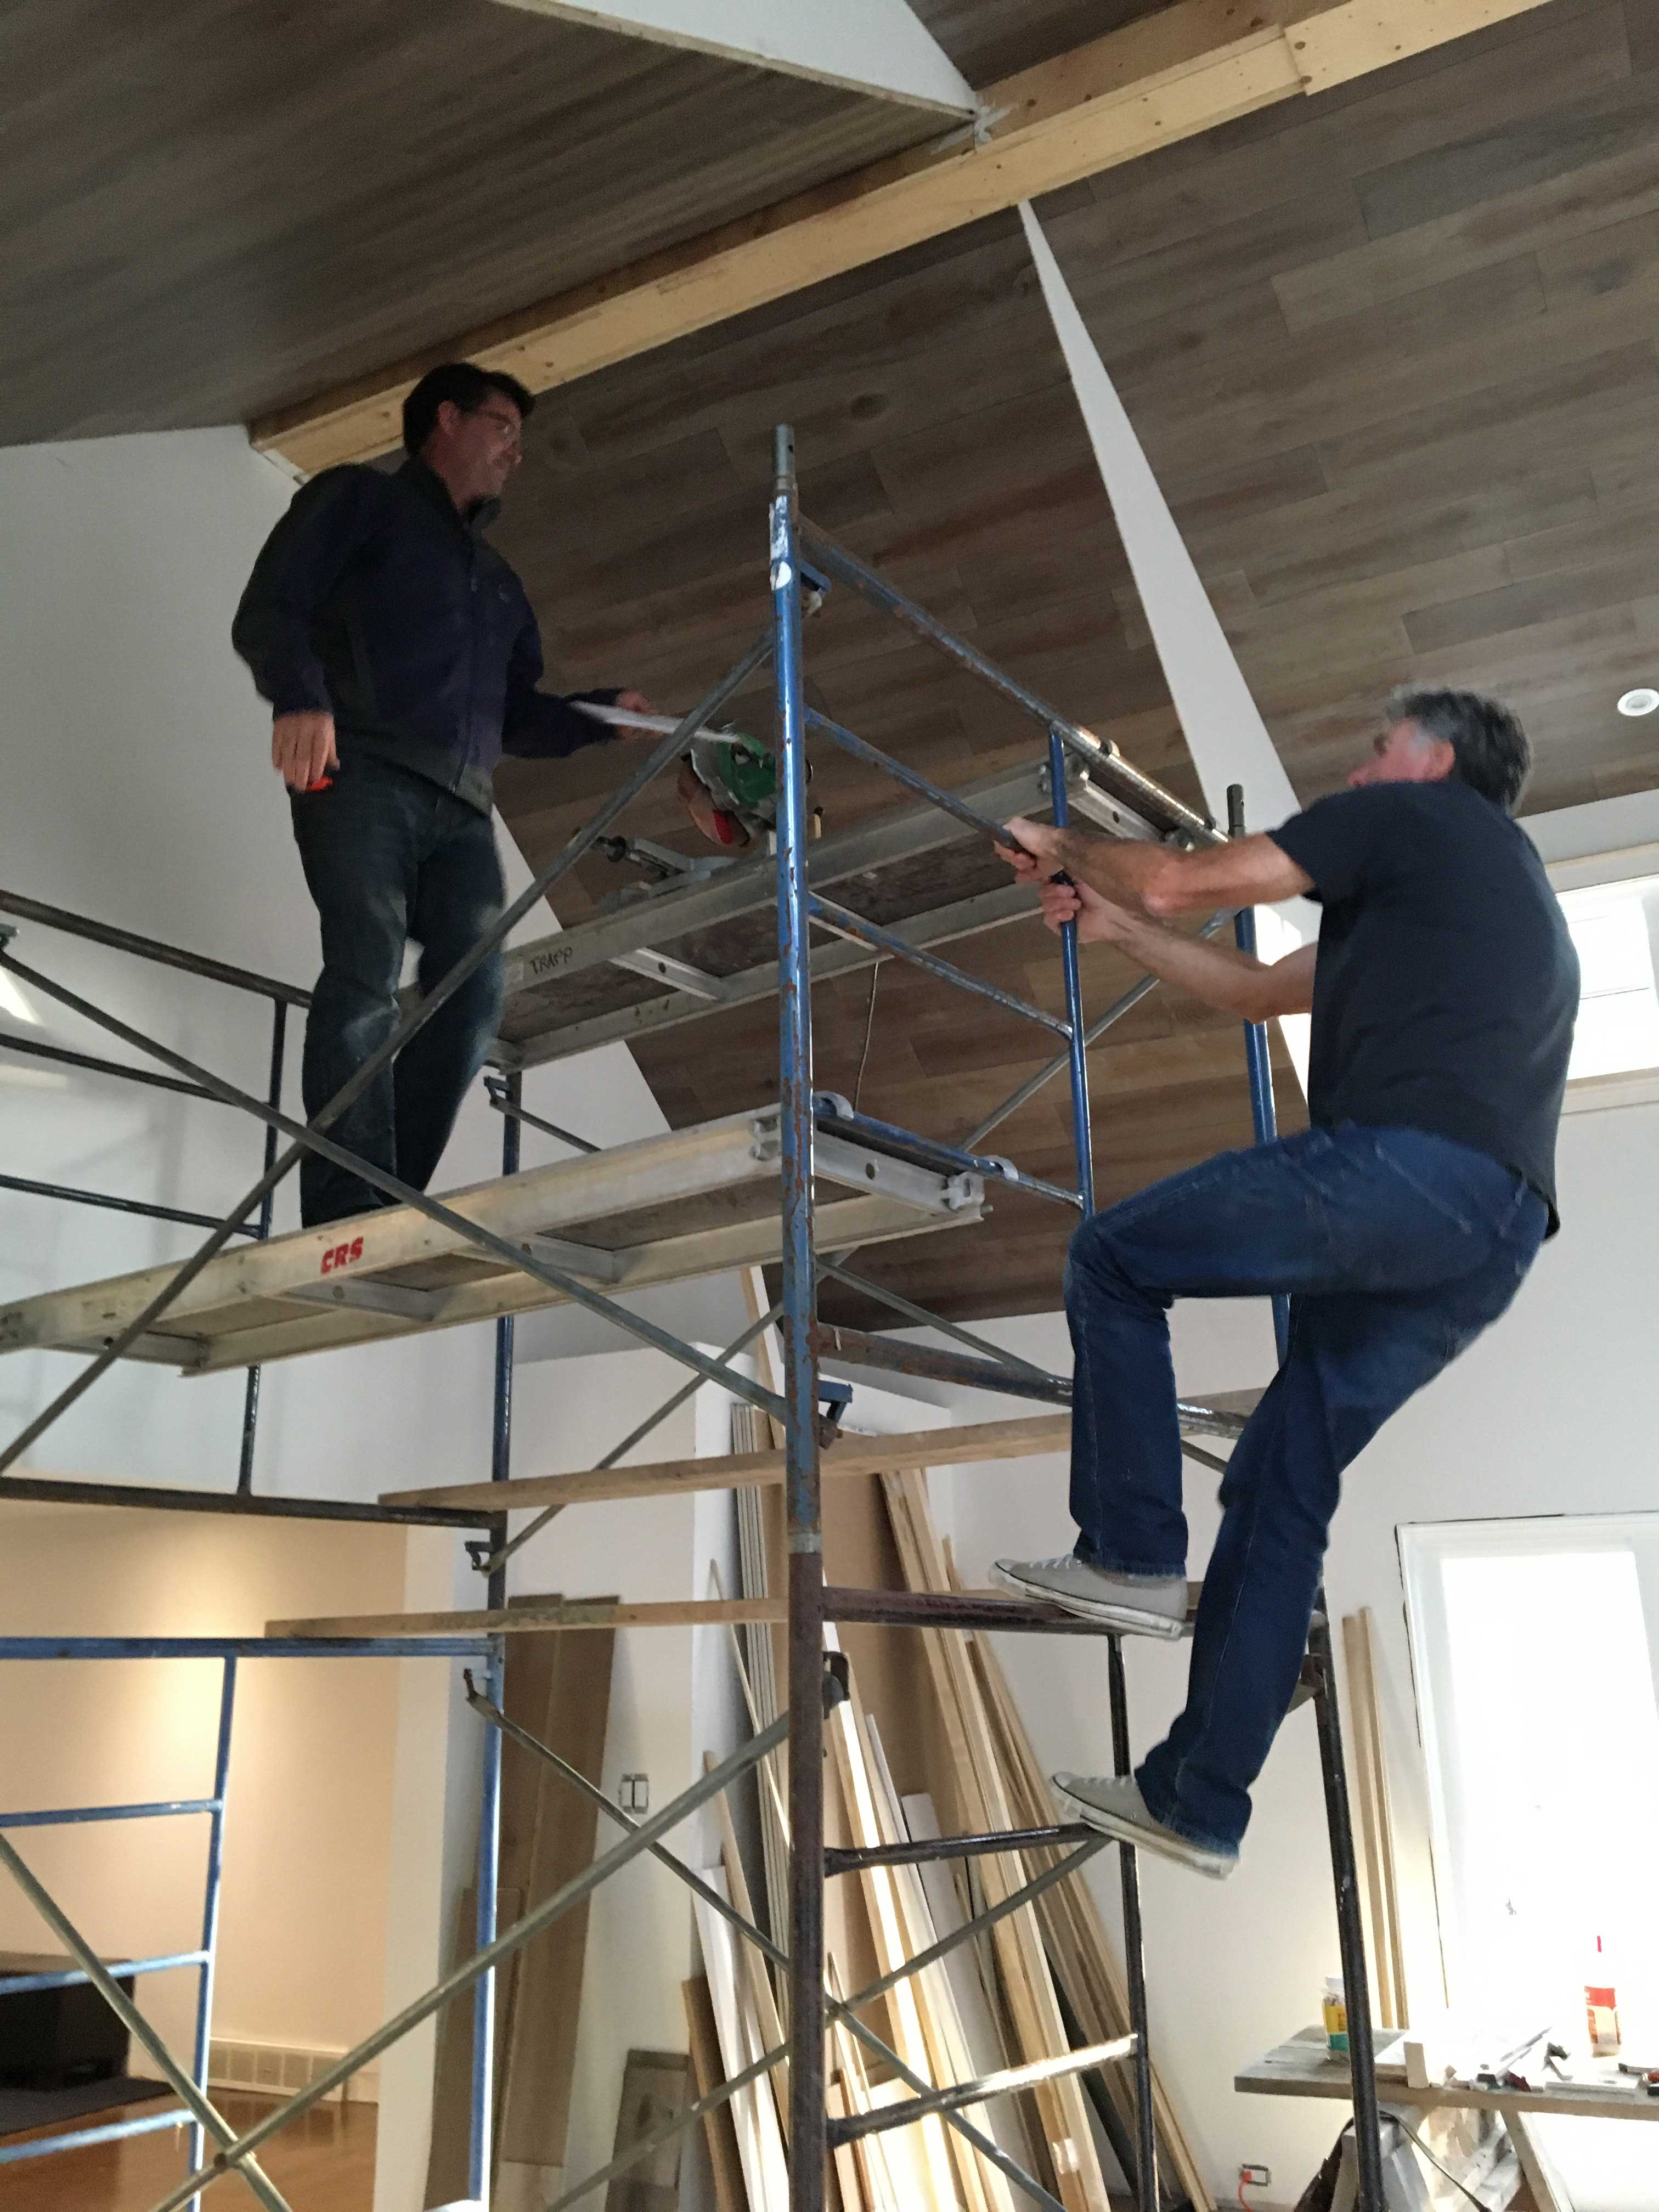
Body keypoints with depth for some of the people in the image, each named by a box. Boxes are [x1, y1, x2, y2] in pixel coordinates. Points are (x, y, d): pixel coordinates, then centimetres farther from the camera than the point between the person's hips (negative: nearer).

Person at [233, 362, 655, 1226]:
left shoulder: (498, 580, 36)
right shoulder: (359, 499, 16)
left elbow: (517, 717, 32)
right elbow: (268, 609, 1)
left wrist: (601, 713, 14)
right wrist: (300, 697, -20)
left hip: (461, 809, 6)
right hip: (360, 773, -6)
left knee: (473, 994, -13)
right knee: (366, 977, -21)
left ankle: (391, 1205, -13)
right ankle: (349, 1218, -27)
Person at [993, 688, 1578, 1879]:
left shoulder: (1416, 815, 10)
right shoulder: (1514, 892, 36)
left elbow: (1179, 881, 3)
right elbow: (1254, 989, 36)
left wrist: (1065, 847, 23)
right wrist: (1118, 928, 35)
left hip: (1405, 1161, -9)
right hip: (1498, 1238, 9)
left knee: (1114, 1259, 5)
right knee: (1283, 1486, 10)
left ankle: (1132, 1557, 3)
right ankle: (1202, 1802, 14)